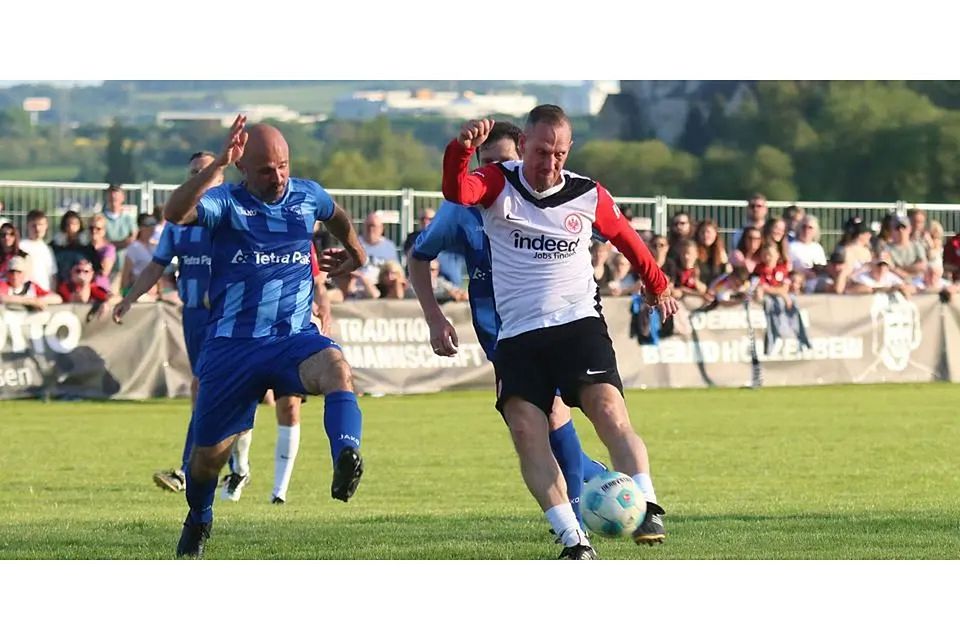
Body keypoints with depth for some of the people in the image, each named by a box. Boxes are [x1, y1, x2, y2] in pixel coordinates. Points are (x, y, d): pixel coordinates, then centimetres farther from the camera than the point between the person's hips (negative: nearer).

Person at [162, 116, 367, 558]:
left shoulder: (308, 196, 7)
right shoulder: (226, 201, -6)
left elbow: (337, 217, 33)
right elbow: (174, 213, -29)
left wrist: (355, 251, 47)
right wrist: (218, 165, -36)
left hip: (294, 337, 1)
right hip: (232, 345, -1)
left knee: (336, 368, -35)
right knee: (209, 453, 8)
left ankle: (346, 459, -55)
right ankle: (198, 521, 39)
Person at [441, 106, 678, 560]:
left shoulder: (589, 196, 5)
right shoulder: (499, 185, 1)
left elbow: (626, 238, 25)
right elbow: (456, 191, -21)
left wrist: (658, 287, 37)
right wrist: (462, 148, -42)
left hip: (579, 323, 0)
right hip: (518, 335, 0)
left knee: (609, 411, -23)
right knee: (526, 432, -16)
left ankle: (648, 512, -24)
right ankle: (575, 543, -17)